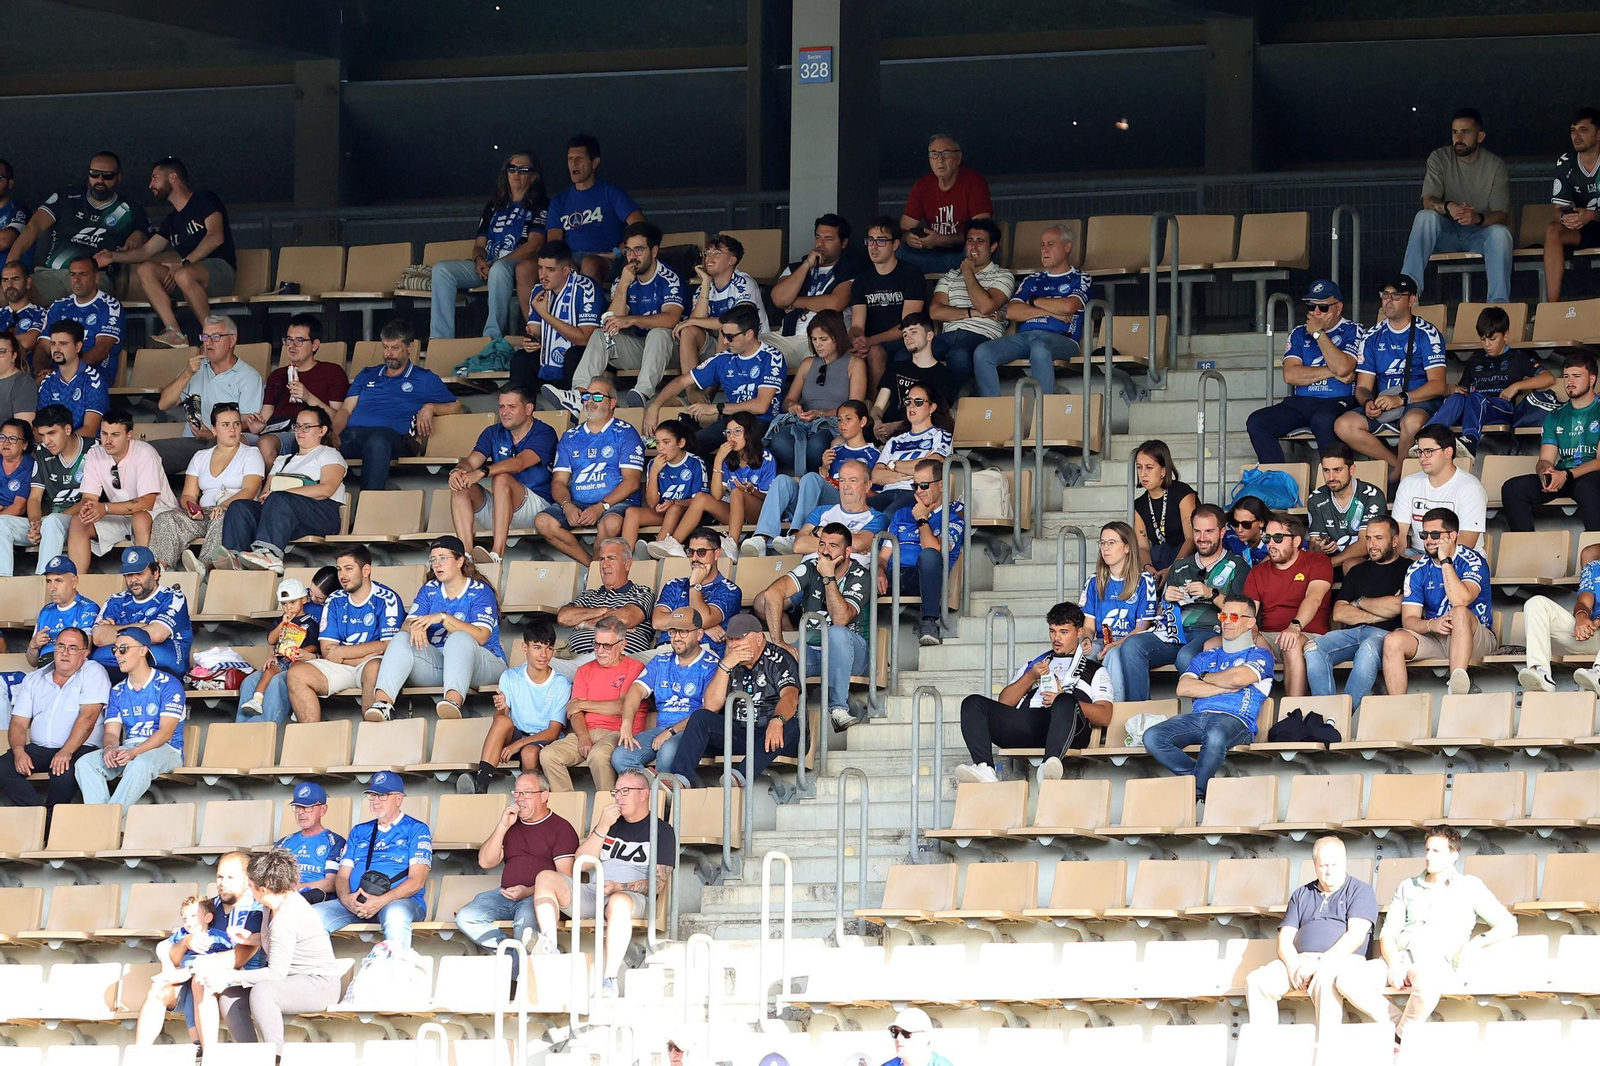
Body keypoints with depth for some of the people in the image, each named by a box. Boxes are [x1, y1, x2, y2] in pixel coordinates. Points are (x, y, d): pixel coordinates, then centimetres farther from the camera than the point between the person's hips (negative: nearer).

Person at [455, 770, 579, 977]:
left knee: (525, 926, -38)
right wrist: (502, 827, 3)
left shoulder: (561, 828, 5)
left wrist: (528, 892, -18)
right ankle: (514, 960, -23)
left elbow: (565, 877, -5)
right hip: (506, 895, 6)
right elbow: (486, 862, 14)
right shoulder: (511, 826, 23)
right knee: (466, 917, -20)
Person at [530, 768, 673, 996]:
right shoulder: (611, 822, 24)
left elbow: (658, 883, -2)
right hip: (591, 893, 6)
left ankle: (609, 981, -47)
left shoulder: (661, 831, 9)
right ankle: (549, 946, -36)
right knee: (546, 878, -17)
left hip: (632, 895, -5)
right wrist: (602, 828, -2)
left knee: (619, 902, -42)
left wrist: (618, 887, -17)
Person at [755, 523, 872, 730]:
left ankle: (838, 708, -34)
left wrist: (829, 577, -24)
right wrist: (778, 642, -31)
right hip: (810, 650, 2)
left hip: (850, 653, -2)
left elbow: (840, 619, -26)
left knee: (837, 633, -38)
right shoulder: (811, 568, -4)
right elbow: (772, 594, -21)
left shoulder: (860, 577, -10)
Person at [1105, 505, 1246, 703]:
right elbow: (1160, 613, 26)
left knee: (1186, 657, -40)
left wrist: (1212, 594, -13)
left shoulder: (1236, 566, 13)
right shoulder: (1180, 567, 28)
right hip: (1174, 632, 5)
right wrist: (1166, 600, 4)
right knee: (1131, 645, -24)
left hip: (1210, 632, -5)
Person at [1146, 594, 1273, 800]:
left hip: (1234, 719, -5)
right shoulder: (1207, 657, 29)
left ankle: (1196, 791, -23)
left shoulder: (1259, 655, 15)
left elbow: (1238, 678, -8)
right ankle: (1207, 780, -16)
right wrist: (1225, 687, 2)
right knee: (1152, 737, -25)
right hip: (1197, 716, 5)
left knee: (1215, 735, -44)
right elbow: (1183, 688, 11)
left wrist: (1206, 678, 10)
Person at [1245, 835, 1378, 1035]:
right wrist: (1293, 966, -8)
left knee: (1324, 978, -40)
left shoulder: (1360, 891, 8)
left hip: (1342, 960, -5)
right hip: (1301, 959, 5)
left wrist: (1319, 964, -17)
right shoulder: (1301, 895, 24)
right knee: (1256, 980, -20)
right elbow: (1285, 938, 15)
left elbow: (1356, 935, -6)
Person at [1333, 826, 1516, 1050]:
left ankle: (1403, 1036, -18)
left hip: (1438, 965, -4)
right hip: (1400, 958, 4)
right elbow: (1387, 934, 16)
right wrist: (1393, 964, -5)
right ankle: (1400, 1024, -14)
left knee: (1426, 980, -43)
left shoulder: (1468, 887, 13)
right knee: (1346, 981, -24)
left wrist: (1478, 942, -8)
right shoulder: (1408, 887, 24)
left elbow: (1508, 926, 10)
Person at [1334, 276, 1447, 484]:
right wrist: (1368, 403, -15)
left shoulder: (1426, 333, -3)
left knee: (1412, 421, -40)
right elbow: (1362, 387, 10)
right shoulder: (1373, 337, 11)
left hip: (1420, 404, -5)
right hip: (1382, 406, 5)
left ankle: (1397, 474, -15)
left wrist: (1401, 399, -24)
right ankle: (1397, 464, -13)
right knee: (1344, 425, -22)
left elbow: (1438, 385, -11)